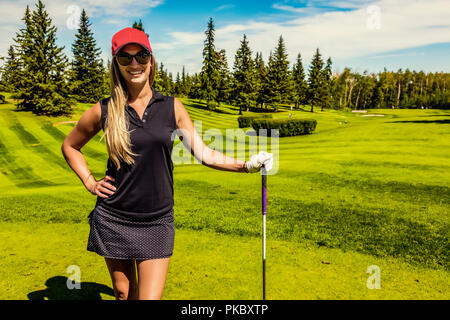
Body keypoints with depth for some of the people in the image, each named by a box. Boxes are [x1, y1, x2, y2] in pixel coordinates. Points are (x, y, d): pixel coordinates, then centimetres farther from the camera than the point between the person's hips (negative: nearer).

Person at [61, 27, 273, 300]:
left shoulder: (172, 107, -1)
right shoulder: (104, 111, -2)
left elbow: (203, 153, -1)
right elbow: (69, 146, 14)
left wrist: (246, 165, -13)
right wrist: (90, 183, 3)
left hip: (157, 222, 0)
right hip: (113, 219, 1)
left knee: (150, 296, 0)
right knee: (123, 293, 16)